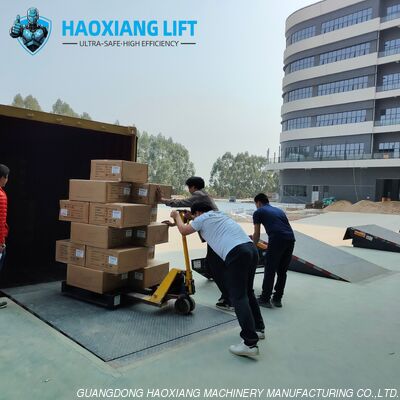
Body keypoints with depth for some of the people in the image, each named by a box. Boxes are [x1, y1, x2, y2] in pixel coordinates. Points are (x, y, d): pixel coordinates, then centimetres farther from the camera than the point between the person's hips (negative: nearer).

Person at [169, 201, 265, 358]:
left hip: (237, 254, -9)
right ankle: (258, 328, 33)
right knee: (247, 292, 22)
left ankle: (250, 343, -12)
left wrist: (177, 216, 37)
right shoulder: (219, 214, 31)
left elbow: (184, 230, 20)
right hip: (251, 249, 9)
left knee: (239, 297, -7)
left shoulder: (203, 218, 9)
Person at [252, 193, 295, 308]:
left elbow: (256, 235, 15)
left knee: (269, 271, 5)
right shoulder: (279, 210, 30)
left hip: (277, 239, -6)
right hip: (291, 239, 6)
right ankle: (277, 299, 23)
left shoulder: (258, 212, 13)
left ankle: (265, 299, 12)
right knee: (282, 271, 16)